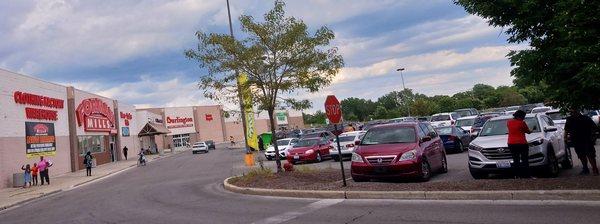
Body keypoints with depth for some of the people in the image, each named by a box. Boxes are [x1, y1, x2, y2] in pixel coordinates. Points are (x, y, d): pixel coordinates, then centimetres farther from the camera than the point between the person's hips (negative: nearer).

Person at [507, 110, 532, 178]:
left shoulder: (509, 122, 5)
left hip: (511, 144, 5)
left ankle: (517, 176, 6)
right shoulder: (522, 123, -9)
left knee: (515, 160, 8)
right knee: (525, 160, 3)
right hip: (521, 143, -4)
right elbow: (528, 131, 4)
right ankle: (526, 175, 4)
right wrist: (531, 131, 25)